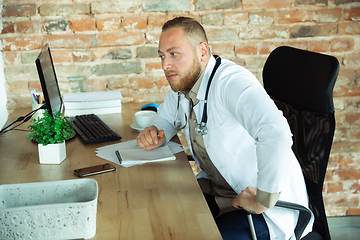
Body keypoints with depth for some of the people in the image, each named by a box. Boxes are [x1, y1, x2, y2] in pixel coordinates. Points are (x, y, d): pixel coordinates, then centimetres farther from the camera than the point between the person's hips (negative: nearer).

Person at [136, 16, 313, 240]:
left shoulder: (230, 81, -26)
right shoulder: (183, 83, 3)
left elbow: (276, 134, -42)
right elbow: (166, 116, 24)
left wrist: (263, 200, -33)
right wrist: (154, 133, 1)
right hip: (217, 189, 8)